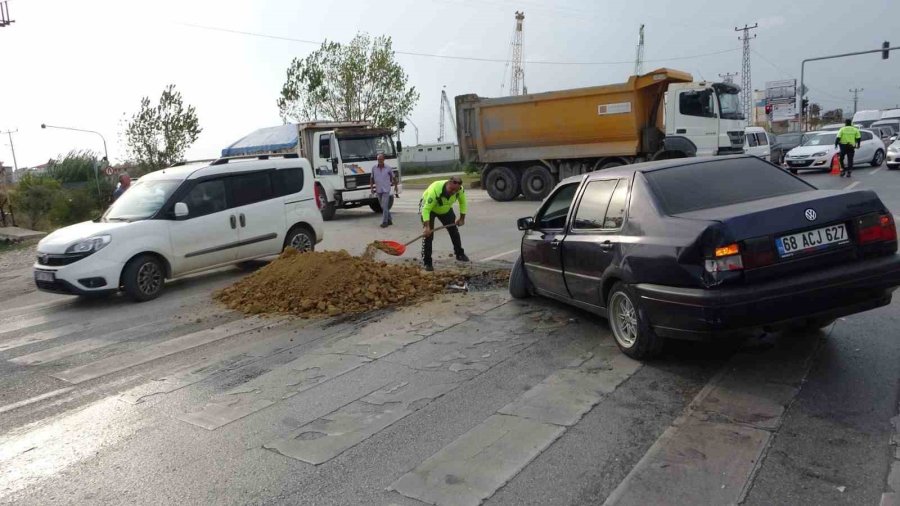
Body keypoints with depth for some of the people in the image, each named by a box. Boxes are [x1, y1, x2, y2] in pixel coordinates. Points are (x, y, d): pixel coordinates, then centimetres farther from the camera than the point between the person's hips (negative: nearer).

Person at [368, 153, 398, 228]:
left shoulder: (389, 168, -4)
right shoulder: (374, 168, 3)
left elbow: (393, 178, 8)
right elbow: (372, 178, 12)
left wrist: (395, 187, 10)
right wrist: (371, 187, 3)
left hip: (386, 190, -4)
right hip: (378, 190, 4)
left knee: (384, 206, -11)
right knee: (383, 207, 11)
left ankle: (385, 222, -8)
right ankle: (389, 220, 24)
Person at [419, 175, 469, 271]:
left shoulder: (460, 189, -25)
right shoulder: (435, 190, -42)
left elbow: (462, 202, -4)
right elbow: (426, 209, -40)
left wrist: (462, 218, -4)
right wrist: (427, 227, -45)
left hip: (446, 209, 5)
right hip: (428, 207, -5)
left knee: (454, 230, 9)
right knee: (428, 234, -15)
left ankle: (459, 254, 29)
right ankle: (427, 262, -9)